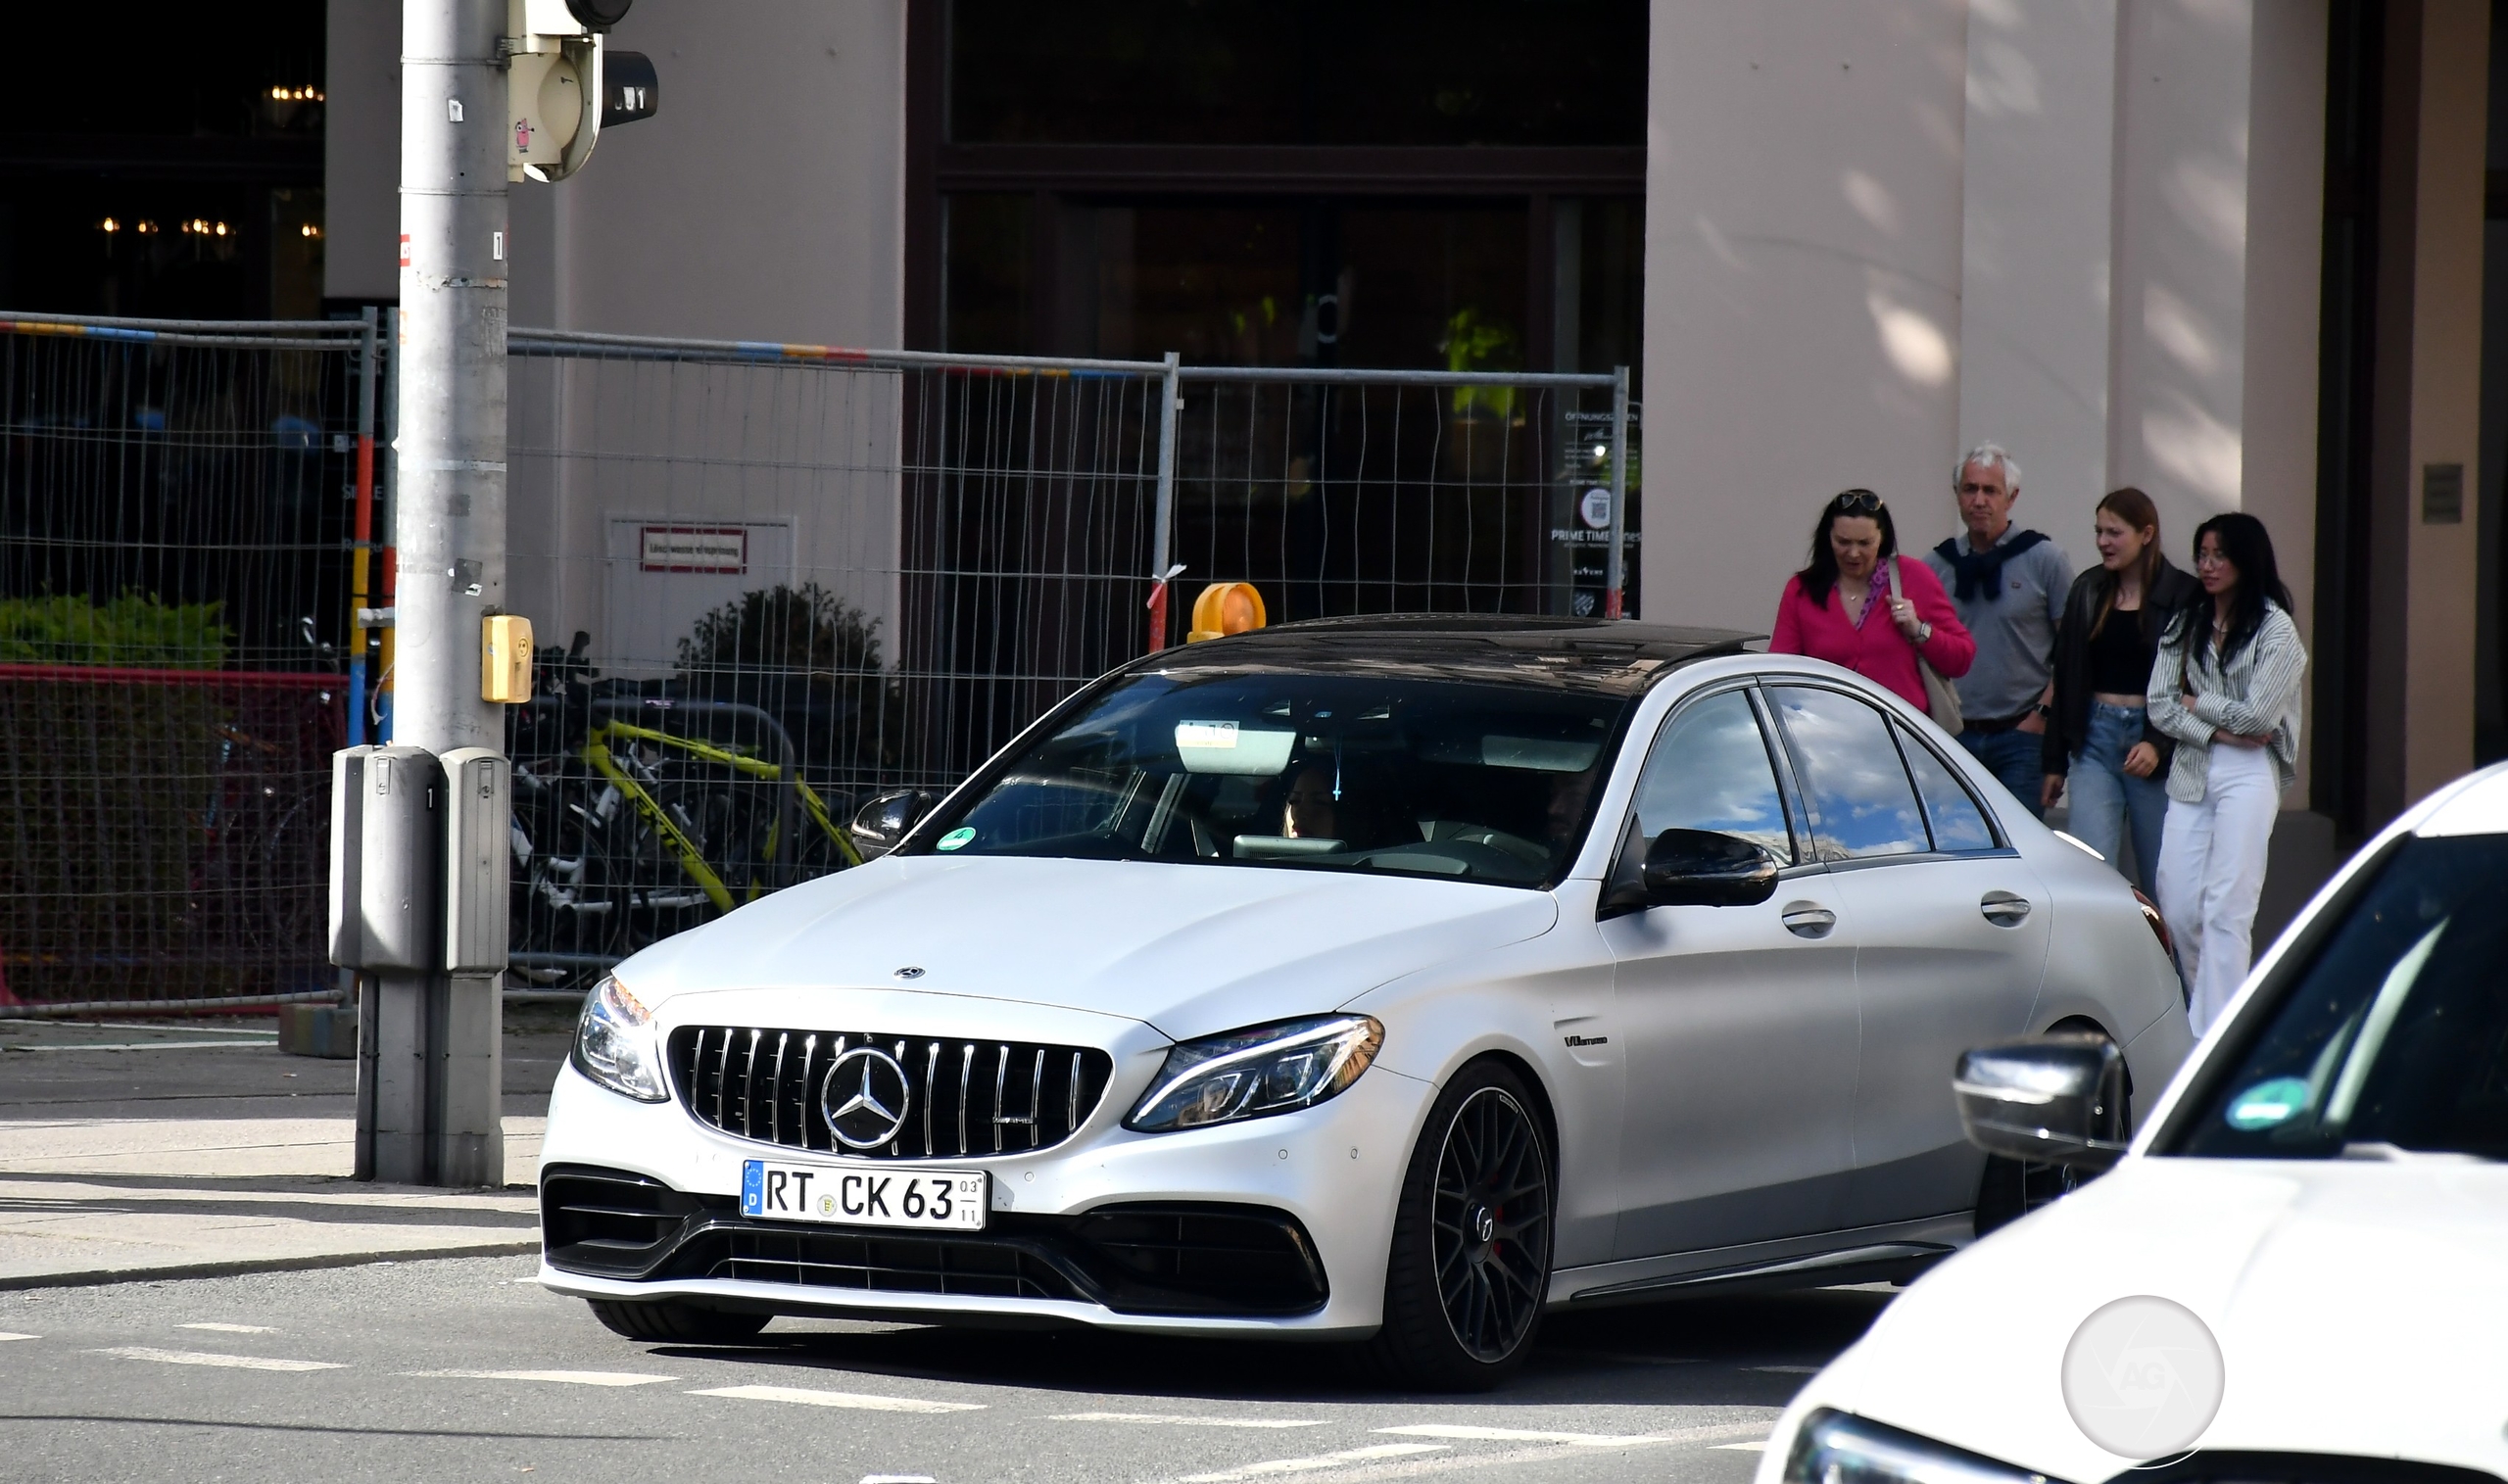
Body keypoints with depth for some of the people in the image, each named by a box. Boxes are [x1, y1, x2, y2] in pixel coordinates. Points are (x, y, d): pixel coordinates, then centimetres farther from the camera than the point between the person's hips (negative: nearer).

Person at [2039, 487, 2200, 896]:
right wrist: (2055, 762, 12)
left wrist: (2159, 745, -16)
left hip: (2154, 740, -3)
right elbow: (2065, 680, 13)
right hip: (2095, 740, 3)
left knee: (2160, 881, 3)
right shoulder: (2088, 591, 9)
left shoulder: (2181, 595, -4)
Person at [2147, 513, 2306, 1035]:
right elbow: (2159, 706, 5)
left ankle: (2213, 1032, -11)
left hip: (2247, 776, -5)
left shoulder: (2274, 629, -2)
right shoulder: (2185, 624, 13)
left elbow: (2258, 716, -9)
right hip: (2190, 773, 5)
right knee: (2177, 908, 0)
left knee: (2226, 909, -9)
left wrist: (2197, 704, 1)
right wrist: (2217, 732, -8)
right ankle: (2208, 1005, 17)